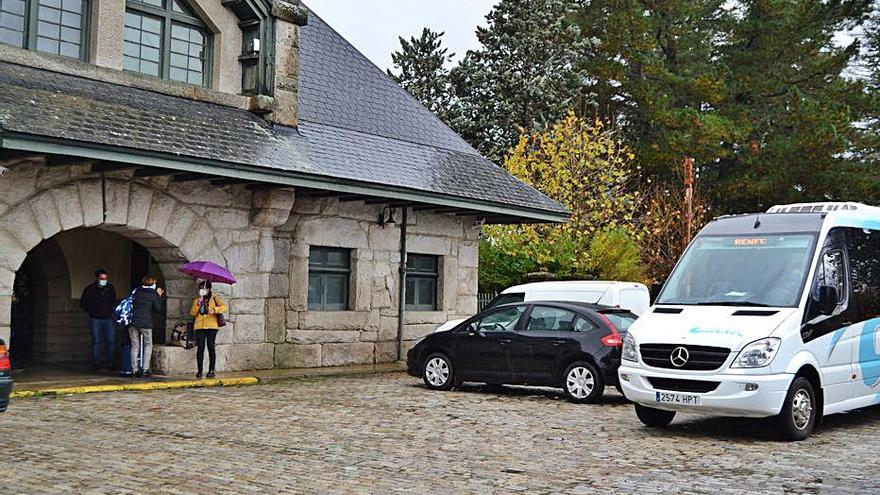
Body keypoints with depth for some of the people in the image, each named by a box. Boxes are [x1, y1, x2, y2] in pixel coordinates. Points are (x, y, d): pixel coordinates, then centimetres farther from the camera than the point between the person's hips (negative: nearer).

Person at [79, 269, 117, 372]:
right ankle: (96, 363, -1)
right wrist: (92, 311, 1)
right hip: (95, 319, -3)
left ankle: (110, 363, 8)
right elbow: (83, 303, 6)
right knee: (96, 341, -4)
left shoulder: (110, 288, 6)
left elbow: (114, 301, 21)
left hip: (108, 319, 3)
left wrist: (111, 311, 8)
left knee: (110, 341, 0)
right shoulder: (90, 289, -3)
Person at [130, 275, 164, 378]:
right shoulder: (152, 295, -4)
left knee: (135, 346, 7)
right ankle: (145, 369, 2)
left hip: (133, 322, 4)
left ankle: (135, 370, 4)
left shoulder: (137, 292, 10)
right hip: (146, 323, -4)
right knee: (148, 345, 11)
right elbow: (158, 309, -1)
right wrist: (159, 297, 9)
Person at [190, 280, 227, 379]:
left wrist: (214, 310, -18)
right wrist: (198, 304, -5)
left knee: (211, 347, -3)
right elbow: (192, 313, 8)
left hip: (212, 326, -2)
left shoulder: (214, 298, 9)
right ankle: (199, 370, 1)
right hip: (199, 326, 2)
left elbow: (224, 307, -4)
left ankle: (211, 370, 2)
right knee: (200, 348, -4)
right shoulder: (197, 300, 19)